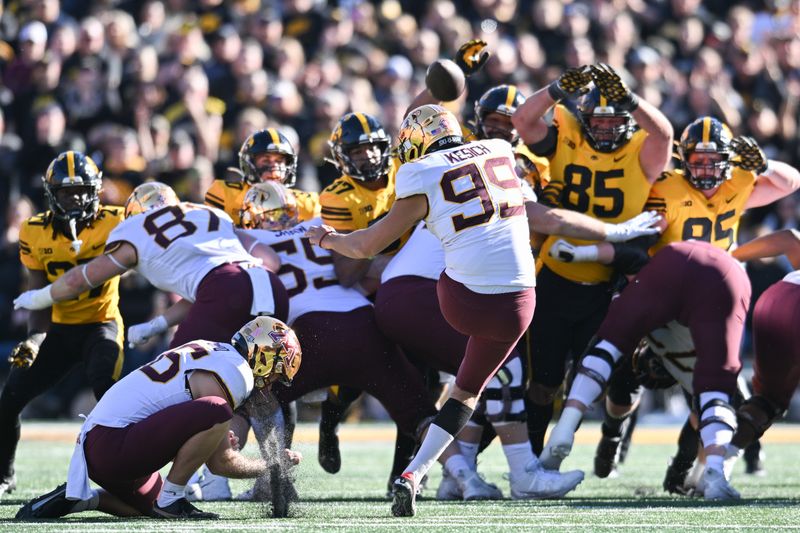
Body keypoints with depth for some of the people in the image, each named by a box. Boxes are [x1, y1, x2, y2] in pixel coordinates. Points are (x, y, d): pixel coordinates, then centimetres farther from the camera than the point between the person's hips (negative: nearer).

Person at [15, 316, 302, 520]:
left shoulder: (211, 352, 19)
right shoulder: (235, 372, -10)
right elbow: (220, 463, -7)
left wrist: (218, 438, 19)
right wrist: (269, 465, 7)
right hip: (114, 448, -11)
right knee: (216, 412, -23)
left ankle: (78, 497, 15)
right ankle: (171, 499, -12)